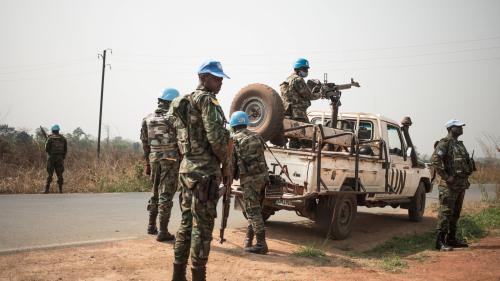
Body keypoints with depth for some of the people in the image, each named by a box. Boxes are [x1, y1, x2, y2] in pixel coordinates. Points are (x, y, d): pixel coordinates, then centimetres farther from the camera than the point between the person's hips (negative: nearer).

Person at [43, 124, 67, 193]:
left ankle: (47, 189, -4)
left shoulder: (50, 138, -4)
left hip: (52, 157, -3)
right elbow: (66, 149, 7)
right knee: (59, 174, 7)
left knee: (50, 174, 0)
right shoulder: (63, 138, 7)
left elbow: (46, 149, -5)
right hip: (60, 158, 3)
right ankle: (60, 189, 4)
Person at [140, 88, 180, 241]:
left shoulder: (148, 119, 8)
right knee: (166, 195, -3)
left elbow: (145, 143, 11)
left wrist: (147, 163, 18)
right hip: (170, 160, -6)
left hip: (154, 159, 6)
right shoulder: (173, 118, -10)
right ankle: (163, 231, -1)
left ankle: (151, 226, 27)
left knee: (155, 193, 20)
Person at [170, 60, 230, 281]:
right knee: (202, 226, -3)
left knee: (187, 222, 14)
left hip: (187, 167, 9)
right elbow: (215, 136, -21)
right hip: (205, 170, -9)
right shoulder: (206, 99, -11)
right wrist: (225, 159, -4)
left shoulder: (186, 101, 17)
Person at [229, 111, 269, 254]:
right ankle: (248, 239, 24)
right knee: (254, 209, 16)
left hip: (249, 178, -7)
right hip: (262, 175, 7)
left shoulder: (234, 139, -4)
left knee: (253, 211, -3)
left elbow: (231, 162, -5)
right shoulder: (256, 136, 15)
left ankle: (261, 244, -4)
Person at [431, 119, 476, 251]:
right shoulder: (444, 143, -10)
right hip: (449, 185, -9)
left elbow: (465, 162, 29)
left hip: (461, 184, 9)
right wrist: (446, 177, -22)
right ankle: (440, 241, -8)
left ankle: (452, 238, 23)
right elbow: (435, 160, -23)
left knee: (455, 213, 14)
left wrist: (465, 179, 16)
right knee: (445, 212, -9)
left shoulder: (460, 144, 18)